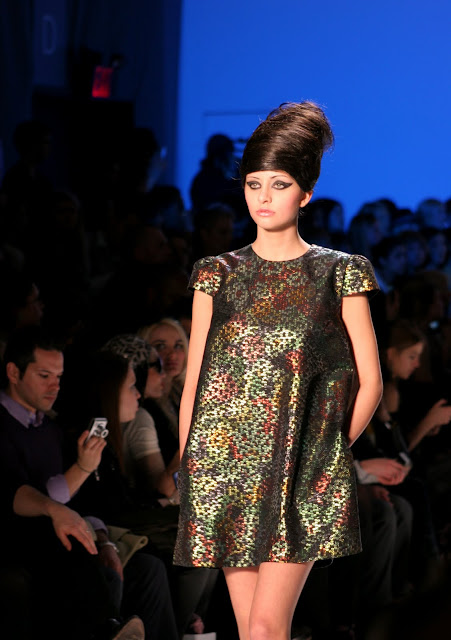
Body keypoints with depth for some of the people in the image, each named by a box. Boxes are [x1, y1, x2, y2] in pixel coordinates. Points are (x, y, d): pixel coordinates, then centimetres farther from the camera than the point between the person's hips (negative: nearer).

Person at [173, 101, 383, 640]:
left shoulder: (338, 274, 4)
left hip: (302, 483, -2)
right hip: (225, 469, 3)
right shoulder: (218, 274, 9)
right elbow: (193, 383, 10)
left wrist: (324, 454, 3)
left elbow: (370, 382, 6)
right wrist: (189, 474, 6)